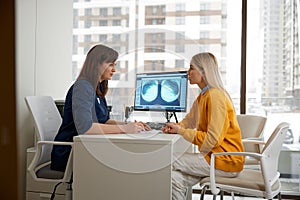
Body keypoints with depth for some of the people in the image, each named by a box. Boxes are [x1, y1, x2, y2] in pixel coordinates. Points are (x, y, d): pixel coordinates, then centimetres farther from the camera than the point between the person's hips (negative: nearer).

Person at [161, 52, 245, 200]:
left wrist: (180, 131, -17)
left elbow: (212, 139, -23)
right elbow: (188, 121, 20)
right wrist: (174, 128, -2)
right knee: (176, 179, -2)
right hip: (215, 155, 8)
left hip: (226, 160, -8)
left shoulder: (215, 96, -19)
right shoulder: (203, 96, 12)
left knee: (171, 163, -6)